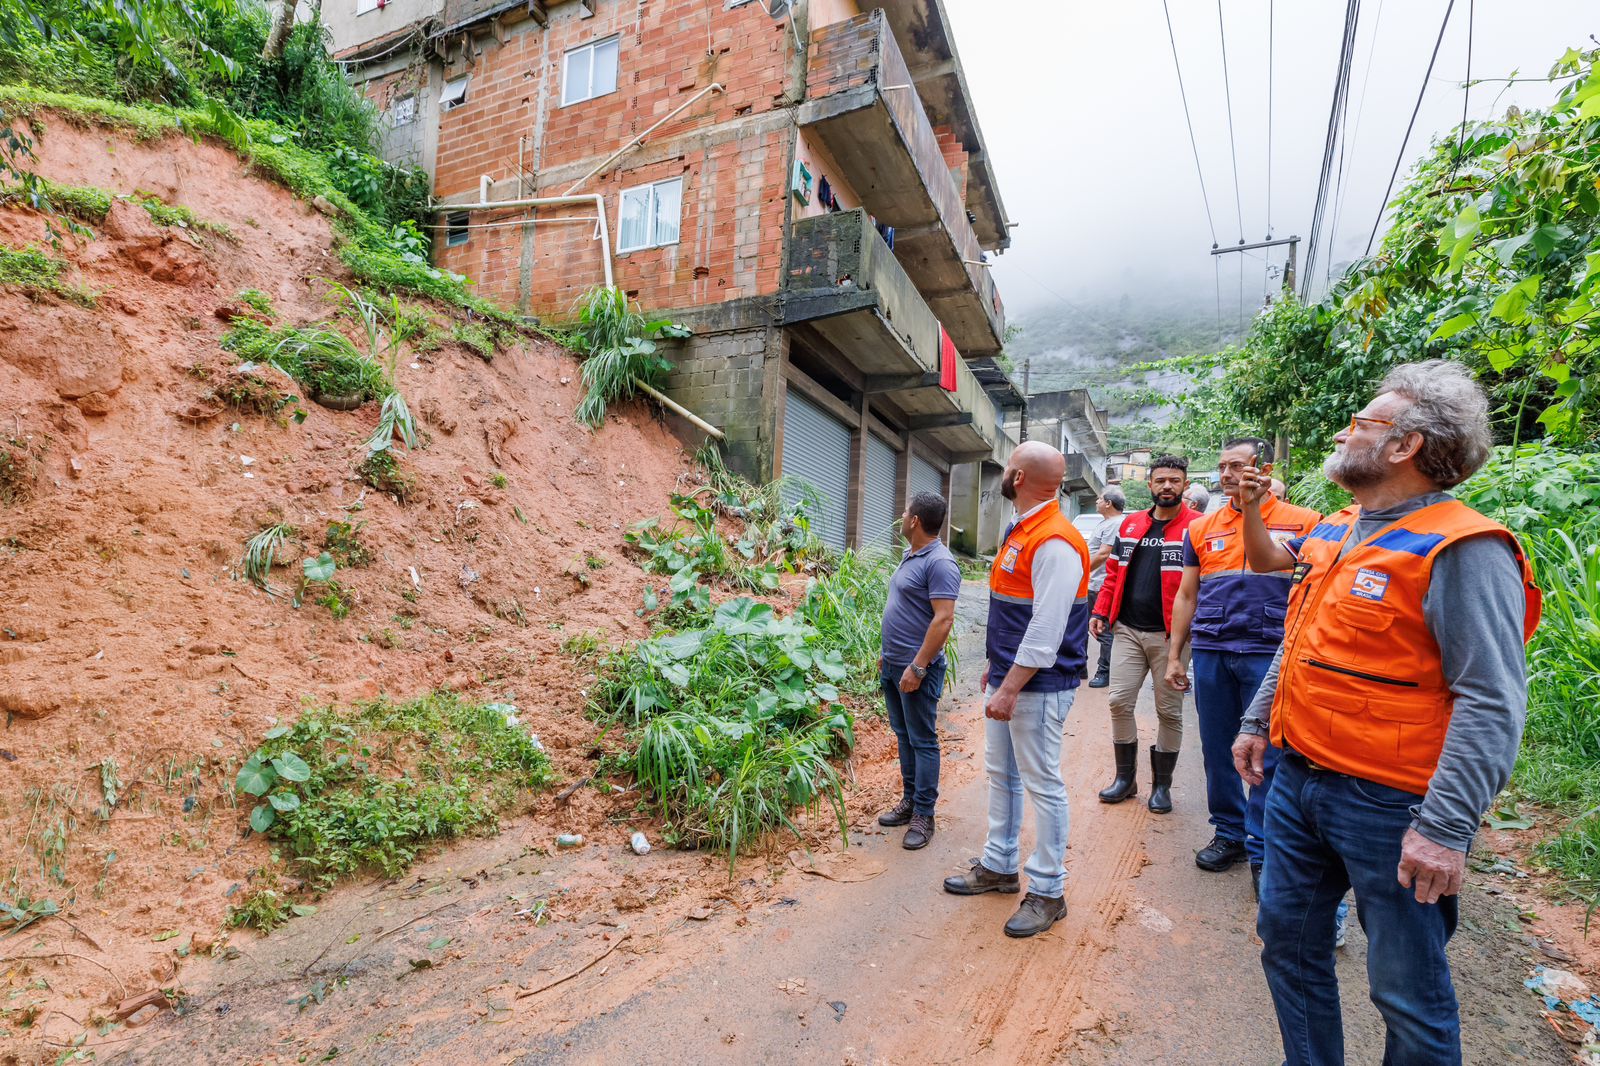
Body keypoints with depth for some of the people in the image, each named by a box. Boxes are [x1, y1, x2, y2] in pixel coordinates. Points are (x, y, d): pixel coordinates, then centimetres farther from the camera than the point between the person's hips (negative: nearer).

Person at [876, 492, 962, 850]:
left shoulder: (940, 563, -19)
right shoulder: (910, 555, 11)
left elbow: (943, 619, -24)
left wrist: (917, 667, -24)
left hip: (917, 668, -9)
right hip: (893, 665, 9)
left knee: (922, 741, 2)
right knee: (903, 736, 17)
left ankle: (923, 815, 14)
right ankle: (909, 800, 30)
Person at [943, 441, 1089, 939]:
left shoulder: (1055, 542, -21)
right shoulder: (1019, 530, 10)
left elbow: (1046, 629, -26)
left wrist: (1010, 688, -25)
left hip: (1037, 685, -10)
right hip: (1008, 677, 10)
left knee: (1042, 784, 3)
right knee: (1000, 772, 19)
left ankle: (1047, 892, 19)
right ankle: (998, 865, 36)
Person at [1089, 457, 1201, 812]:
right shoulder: (1131, 524, 10)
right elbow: (1115, 572, 14)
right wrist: (1101, 611, 6)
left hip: (1170, 635, -4)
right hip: (1127, 630, 4)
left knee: (1169, 710, 8)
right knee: (1119, 702, 4)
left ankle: (1161, 784, 24)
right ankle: (1126, 777, 21)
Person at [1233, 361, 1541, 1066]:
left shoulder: (1462, 551, -16)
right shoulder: (1332, 534, 9)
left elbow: (1491, 703, -21)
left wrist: (1446, 828, -24)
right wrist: (1257, 722, 17)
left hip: (1387, 804, -7)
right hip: (1297, 779, 8)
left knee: (1408, 990, 11)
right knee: (1288, 940, 20)